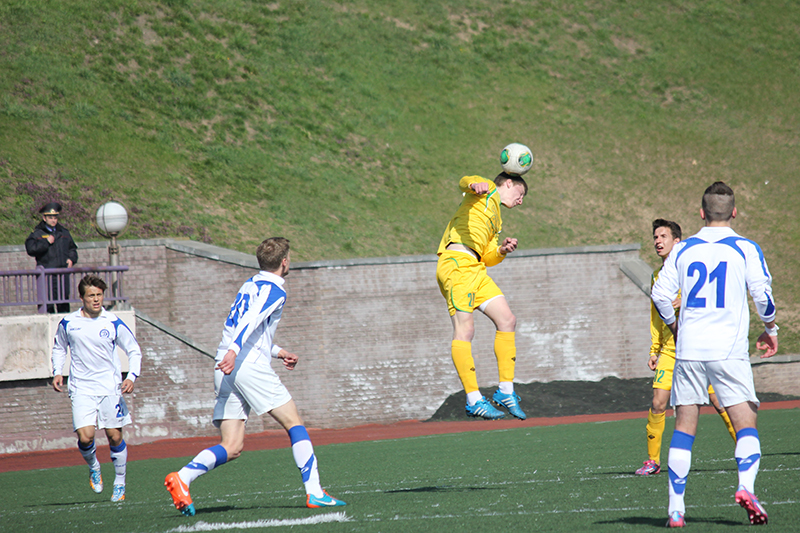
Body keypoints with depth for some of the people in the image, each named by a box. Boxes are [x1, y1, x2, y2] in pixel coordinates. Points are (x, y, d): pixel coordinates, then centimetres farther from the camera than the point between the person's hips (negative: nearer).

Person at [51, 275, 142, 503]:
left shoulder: (113, 323, -3)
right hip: (81, 388, 0)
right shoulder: (68, 323, 2)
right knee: (85, 437, -14)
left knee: (115, 436, 0)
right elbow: (59, 348, 20)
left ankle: (119, 484, 18)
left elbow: (134, 351, 6)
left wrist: (132, 377, -9)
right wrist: (57, 372, 5)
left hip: (110, 387, 0)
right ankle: (93, 467, 19)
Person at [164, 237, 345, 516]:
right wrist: (234, 351, -33)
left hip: (225, 370, 8)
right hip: (250, 366, -8)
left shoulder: (250, 284, 25)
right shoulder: (274, 290, -3)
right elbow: (252, 319, -20)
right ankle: (314, 493, -5)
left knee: (232, 448, 2)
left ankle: (181, 478, -18)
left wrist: (277, 352, 38)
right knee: (295, 423, 0)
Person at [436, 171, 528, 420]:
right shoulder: (487, 191, 8)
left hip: (475, 268, 10)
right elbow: (464, 182, -16)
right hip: (457, 261, -10)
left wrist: (501, 251, 2)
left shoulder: (496, 220, 31)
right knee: (465, 329, -13)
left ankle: (506, 391, 7)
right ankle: (473, 400, -17)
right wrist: (474, 185, -40)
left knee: (507, 320, 3)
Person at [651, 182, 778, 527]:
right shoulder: (745, 249, 0)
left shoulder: (683, 250, 7)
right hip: (729, 350, -2)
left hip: (688, 349, 2)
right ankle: (746, 485, -24)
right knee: (746, 423, 1)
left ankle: (676, 509, 3)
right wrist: (770, 329, 9)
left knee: (684, 427, 7)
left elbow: (660, 295, 4)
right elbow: (762, 294, -8)